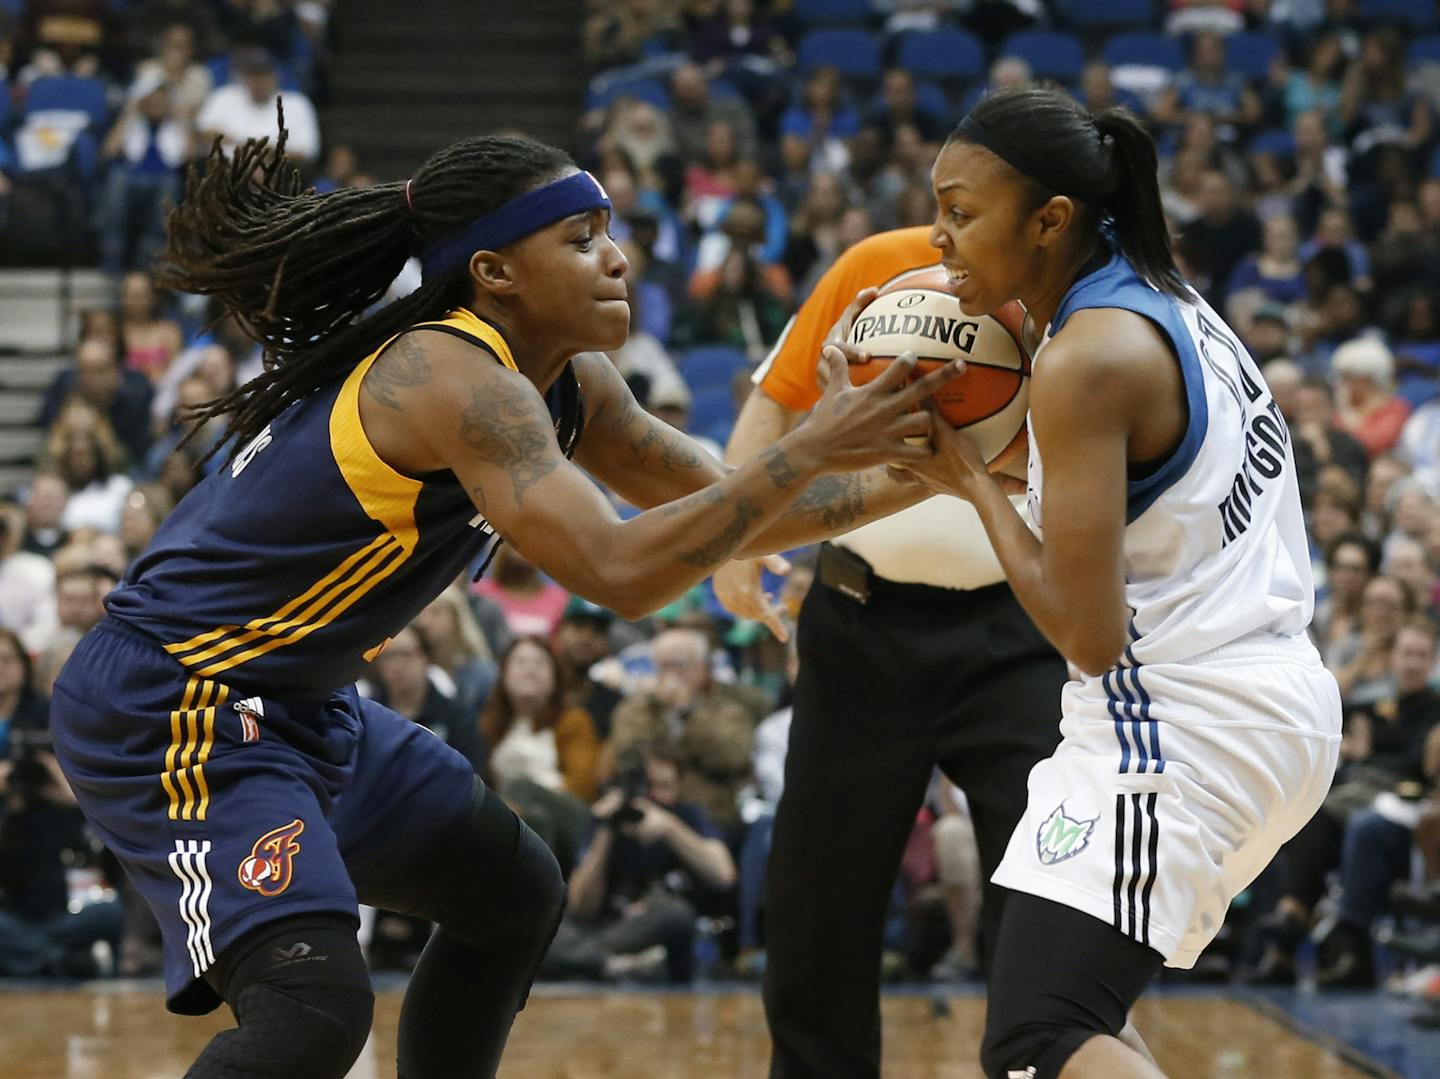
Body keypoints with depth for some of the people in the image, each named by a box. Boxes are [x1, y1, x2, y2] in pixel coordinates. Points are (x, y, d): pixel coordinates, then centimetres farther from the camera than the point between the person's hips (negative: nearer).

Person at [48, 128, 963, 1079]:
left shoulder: (567, 387, 4)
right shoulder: (454, 378, -24)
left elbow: (722, 515, 14)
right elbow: (618, 572, -33)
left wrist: (905, 477, 1)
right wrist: (811, 450, -30)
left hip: (299, 706, 11)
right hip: (171, 712, -11)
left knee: (515, 895, 23)